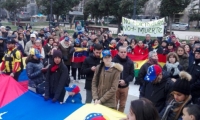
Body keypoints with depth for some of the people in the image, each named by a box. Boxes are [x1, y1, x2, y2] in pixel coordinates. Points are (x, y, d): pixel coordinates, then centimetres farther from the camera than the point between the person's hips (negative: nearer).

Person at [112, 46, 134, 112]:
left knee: (122, 105, 16)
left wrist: (125, 81, -15)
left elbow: (132, 75, 0)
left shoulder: (130, 62, 1)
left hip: (125, 87, 4)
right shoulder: (114, 60, -11)